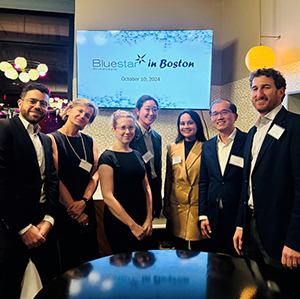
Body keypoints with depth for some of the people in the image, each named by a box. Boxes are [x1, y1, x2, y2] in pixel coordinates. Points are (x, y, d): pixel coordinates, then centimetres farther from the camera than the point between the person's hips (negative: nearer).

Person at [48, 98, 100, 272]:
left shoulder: (90, 142, 10)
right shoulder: (53, 139, -5)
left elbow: (96, 174, 3)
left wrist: (84, 201, -12)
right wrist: (73, 208, -12)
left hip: (87, 210, 5)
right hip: (63, 211, -4)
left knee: (91, 259, 11)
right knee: (67, 261, 6)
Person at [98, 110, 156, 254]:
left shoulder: (137, 155, 11)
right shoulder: (108, 157, -9)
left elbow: (146, 188, 10)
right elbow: (108, 197, -15)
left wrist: (149, 219, -1)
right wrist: (133, 225, -14)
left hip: (143, 223, 6)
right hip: (119, 223, -6)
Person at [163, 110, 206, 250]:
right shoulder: (172, 148, 6)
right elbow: (168, 178, 11)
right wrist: (166, 203, 10)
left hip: (198, 205, -2)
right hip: (177, 205, 3)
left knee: (197, 246, 4)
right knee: (178, 246, 11)